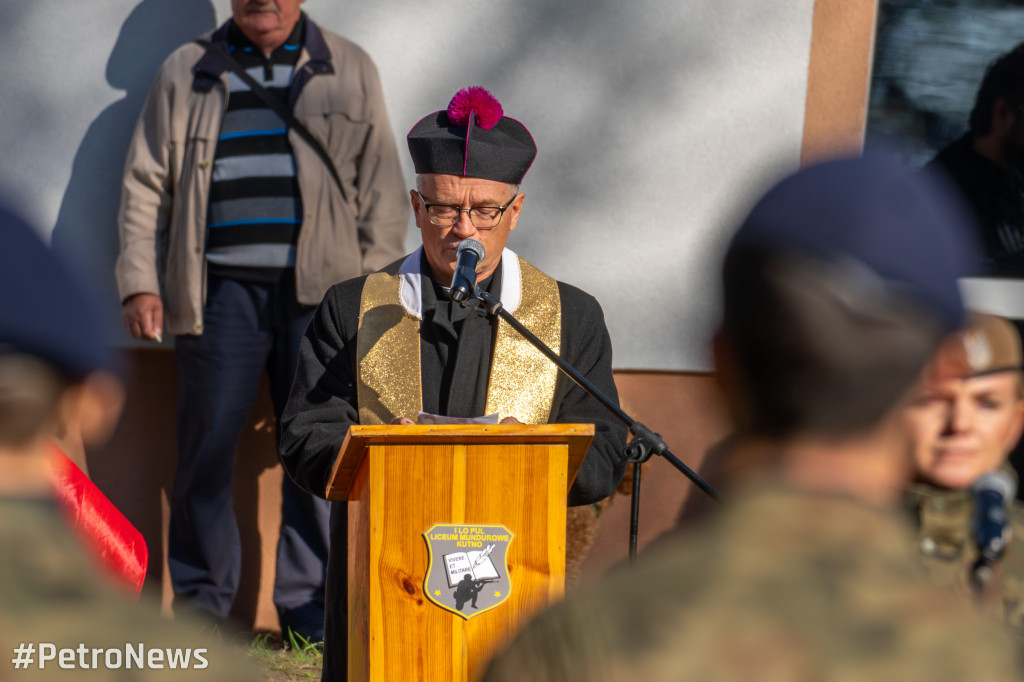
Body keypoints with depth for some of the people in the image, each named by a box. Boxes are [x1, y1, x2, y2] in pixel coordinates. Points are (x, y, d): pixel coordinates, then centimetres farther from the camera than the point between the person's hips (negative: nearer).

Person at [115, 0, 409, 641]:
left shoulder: (349, 70, 12)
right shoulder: (186, 73, 12)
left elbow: (381, 187, 9)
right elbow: (146, 185, 12)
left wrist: (375, 287, 0)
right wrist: (140, 282, 3)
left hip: (322, 294, 0)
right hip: (221, 292, 0)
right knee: (206, 450, 1)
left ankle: (311, 613, 10)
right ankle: (200, 607, 13)